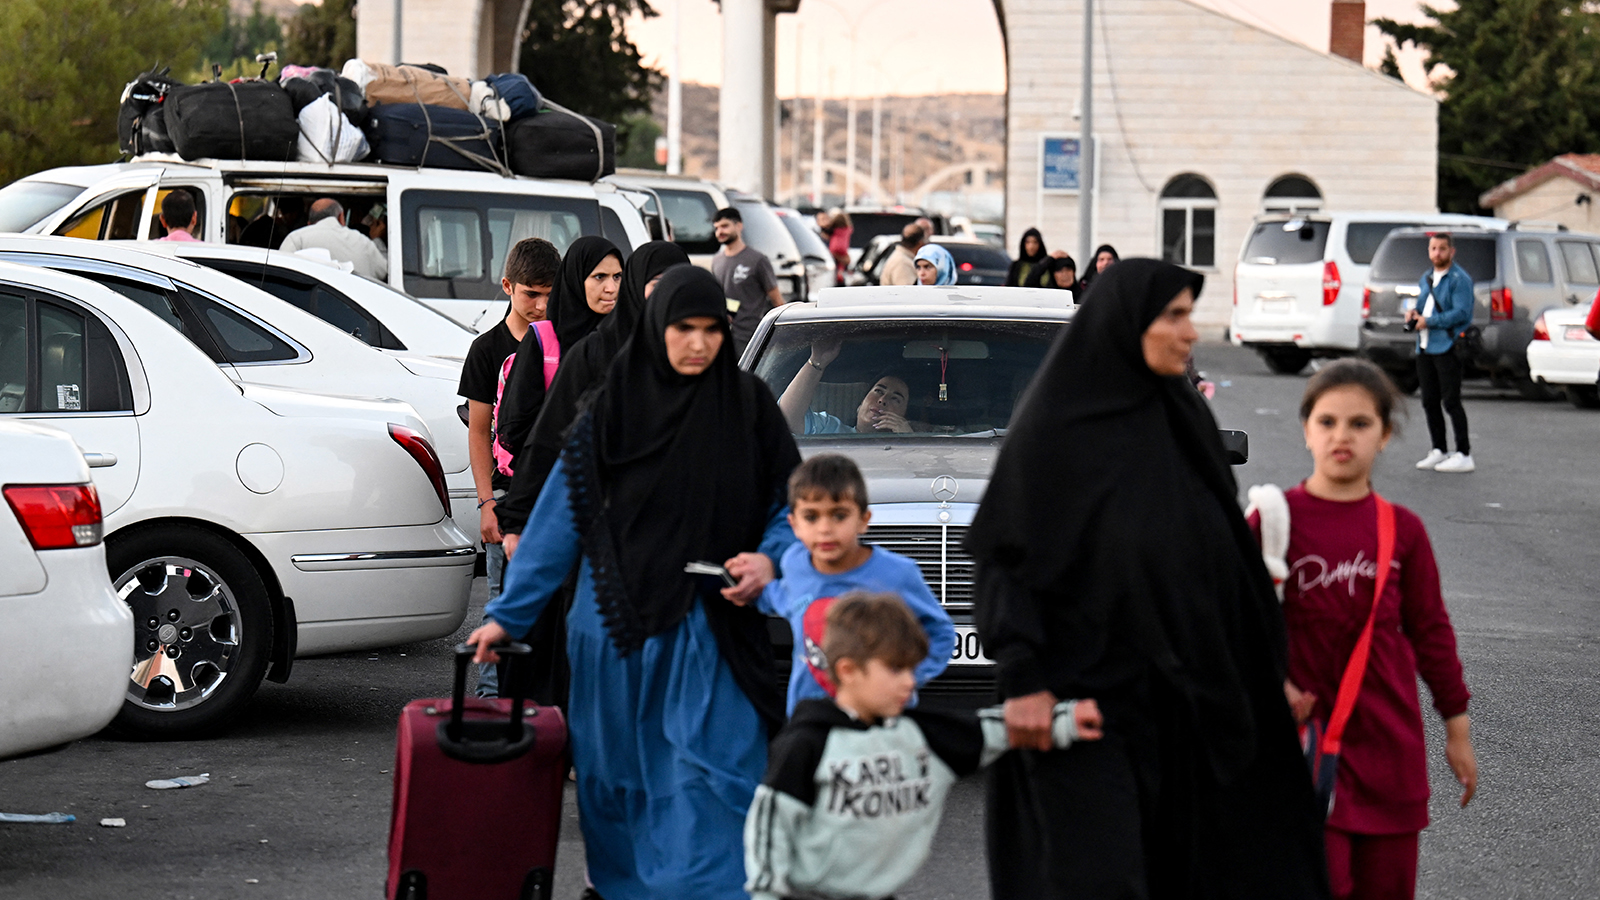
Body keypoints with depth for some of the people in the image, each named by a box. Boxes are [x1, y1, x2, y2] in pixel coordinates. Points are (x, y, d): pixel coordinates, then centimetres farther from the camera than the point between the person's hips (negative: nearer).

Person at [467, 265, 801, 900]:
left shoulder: (748, 407, 2)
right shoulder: (612, 408, 2)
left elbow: (793, 504, 8)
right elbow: (560, 517, 4)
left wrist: (768, 559, -13)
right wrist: (508, 614, 1)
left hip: (711, 629, -1)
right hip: (620, 627, 1)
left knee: (709, 776, -9)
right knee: (619, 777, 9)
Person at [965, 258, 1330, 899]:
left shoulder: (1185, 421, 10)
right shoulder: (1054, 429, -8)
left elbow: (1233, 559, 15)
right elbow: (1003, 558, -10)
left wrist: (1276, 666, 13)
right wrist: (1022, 681, -19)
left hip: (1175, 697, 6)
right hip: (1080, 696, -6)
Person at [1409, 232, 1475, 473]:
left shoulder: (1459, 279, -7)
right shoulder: (1425, 278, 19)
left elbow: (1461, 313, -16)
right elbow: (1415, 303, 26)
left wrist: (1429, 321, -17)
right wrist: (1411, 313, 2)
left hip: (1447, 347, -8)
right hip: (1425, 347, 8)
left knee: (1451, 402, -9)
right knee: (1430, 401, 11)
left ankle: (1463, 455, -6)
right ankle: (1439, 451, 21)